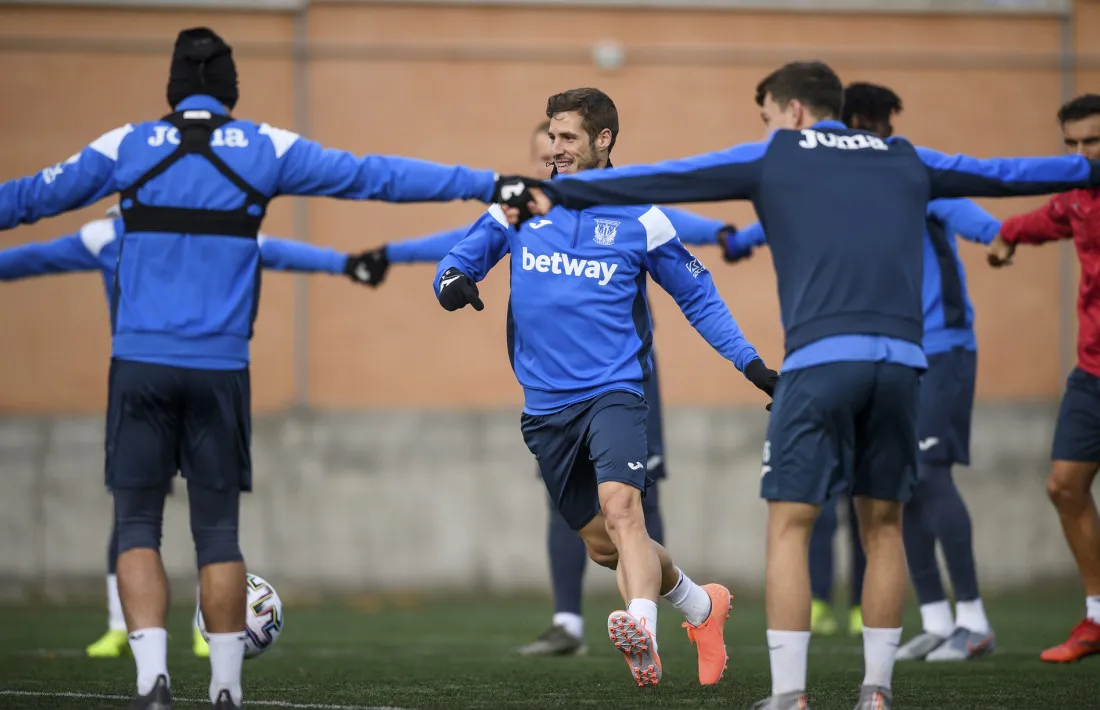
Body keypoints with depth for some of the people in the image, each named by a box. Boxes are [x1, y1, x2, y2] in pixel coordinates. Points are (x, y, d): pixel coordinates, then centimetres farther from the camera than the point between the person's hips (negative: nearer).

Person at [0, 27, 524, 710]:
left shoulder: (127, 146, 5)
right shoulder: (264, 148, 4)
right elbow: (374, 177, 6)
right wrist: (490, 185, 11)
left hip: (139, 365, 0)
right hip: (220, 369, 0)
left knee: (137, 529, 4)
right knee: (218, 533, 9)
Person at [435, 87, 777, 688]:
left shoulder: (639, 217, 0)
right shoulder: (523, 204, 7)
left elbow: (697, 295, 8)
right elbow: (464, 256, 10)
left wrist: (750, 362, -1)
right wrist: (453, 279, -15)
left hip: (612, 390, -4)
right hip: (545, 406, 4)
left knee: (620, 506, -29)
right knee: (602, 544, 11)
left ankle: (642, 628, -48)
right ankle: (701, 607, 33)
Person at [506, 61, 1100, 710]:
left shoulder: (771, 159, 13)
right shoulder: (905, 162, 23)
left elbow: (658, 180, 10)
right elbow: (1003, 173, 36)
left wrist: (557, 193, 11)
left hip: (821, 359, -3)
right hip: (900, 360, 4)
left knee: (790, 526, 1)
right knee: (883, 525, 15)